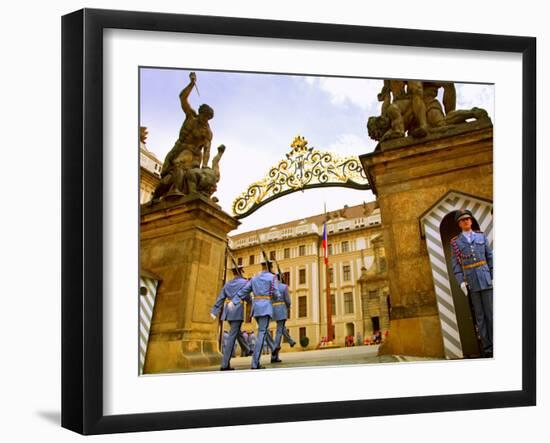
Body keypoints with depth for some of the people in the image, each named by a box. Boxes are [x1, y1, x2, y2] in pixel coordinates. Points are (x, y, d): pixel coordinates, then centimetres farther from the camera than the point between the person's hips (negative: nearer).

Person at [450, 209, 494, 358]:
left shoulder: (481, 236, 8)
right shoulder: (455, 242, 5)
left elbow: (490, 257, 7)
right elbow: (455, 264, 2)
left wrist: (494, 277, 0)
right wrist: (460, 281, -10)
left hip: (486, 280, 1)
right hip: (471, 283, 0)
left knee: (491, 313, -2)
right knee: (479, 316, 1)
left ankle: (494, 346, 1)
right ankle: (487, 348, 4)